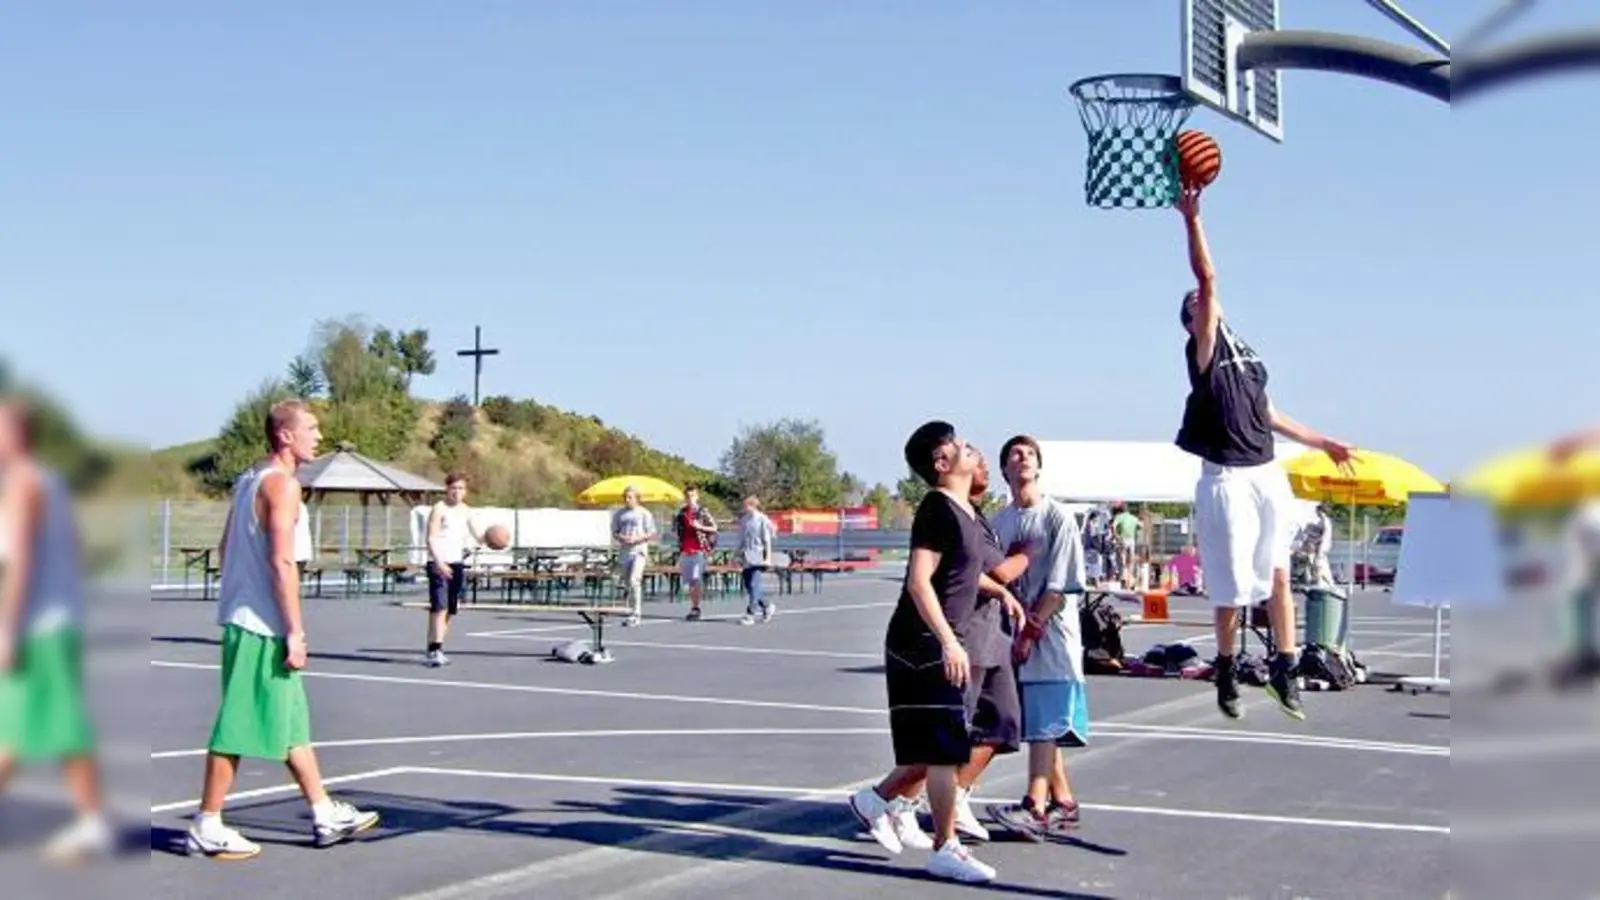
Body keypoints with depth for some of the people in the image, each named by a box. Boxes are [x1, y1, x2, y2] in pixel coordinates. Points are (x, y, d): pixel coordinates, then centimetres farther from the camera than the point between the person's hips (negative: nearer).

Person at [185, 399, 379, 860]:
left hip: (242, 617, 10)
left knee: (293, 721, 14)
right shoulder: (283, 483, -14)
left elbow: (225, 550, 20)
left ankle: (325, 814, 21)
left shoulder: (248, 480, 14)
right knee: (239, 727, -2)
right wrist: (295, 631, -19)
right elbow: (282, 562, -21)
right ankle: (207, 828, 5)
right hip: (262, 625, -10)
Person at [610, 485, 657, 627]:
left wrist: (636, 539, -15)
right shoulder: (619, 514, 12)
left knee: (634, 580, -19)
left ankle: (637, 614, -18)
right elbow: (614, 533, 15)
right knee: (627, 584, 9)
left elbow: (651, 534, -2)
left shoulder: (644, 514, 0)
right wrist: (621, 538, -7)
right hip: (624, 552, 5)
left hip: (639, 551, -5)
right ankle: (632, 611, 20)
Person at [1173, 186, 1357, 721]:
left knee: (1277, 574, 7)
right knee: (1231, 586, 1)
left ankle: (1284, 668, 14)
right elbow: (1206, 277, -15)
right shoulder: (1203, 349, -4)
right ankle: (1226, 671, 17)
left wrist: (1321, 443, 26)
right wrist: (1191, 218, -20)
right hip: (1227, 478, -6)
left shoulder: (1248, 355, 17)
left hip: (1267, 474, 6)